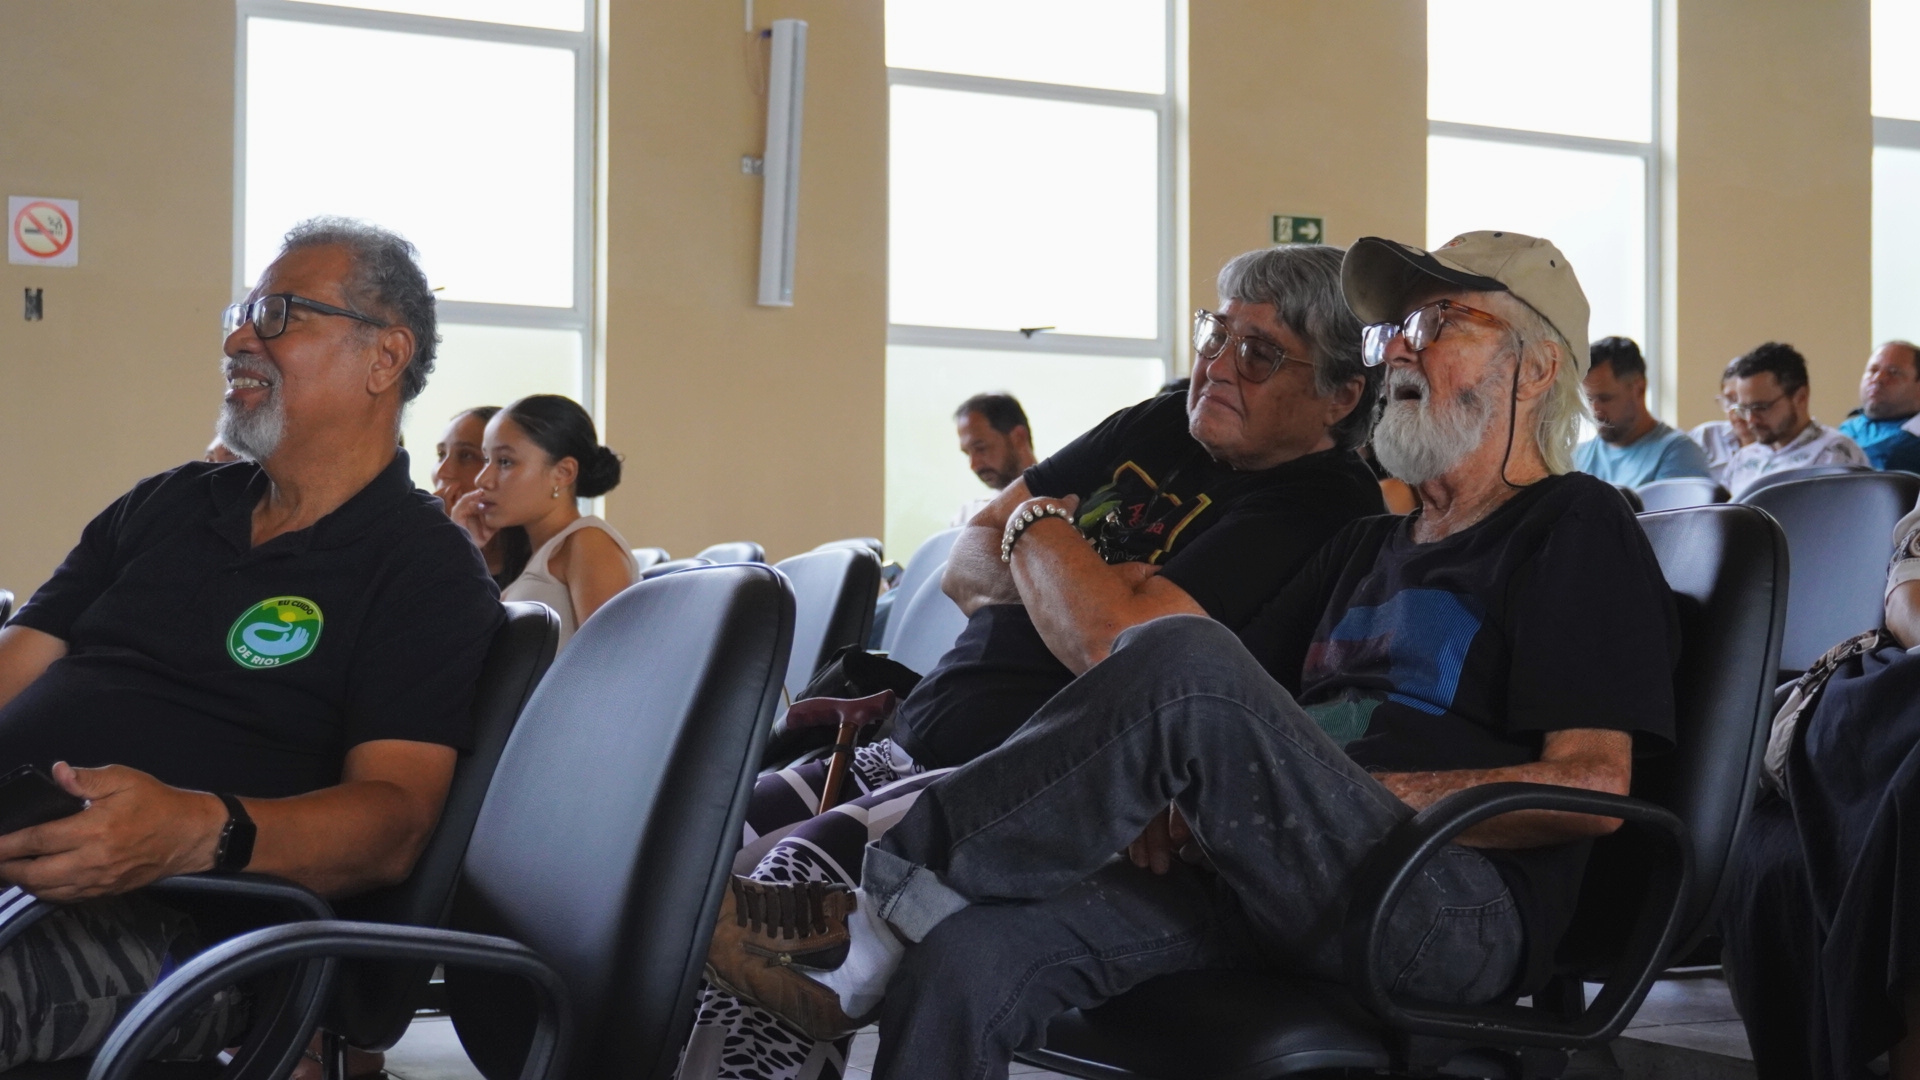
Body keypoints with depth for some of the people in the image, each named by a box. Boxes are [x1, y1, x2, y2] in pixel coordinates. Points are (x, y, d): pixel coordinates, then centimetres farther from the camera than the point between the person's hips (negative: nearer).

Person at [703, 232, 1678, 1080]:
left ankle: (874, 905, -19)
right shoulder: (1367, 548, 30)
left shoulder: (1575, 531, 7)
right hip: (1286, 894, 7)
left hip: (1462, 911, -6)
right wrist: (1157, 793, 1)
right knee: (967, 958, -22)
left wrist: (1349, 793, -10)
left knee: (1184, 660, -30)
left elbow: (1590, 788, -6)